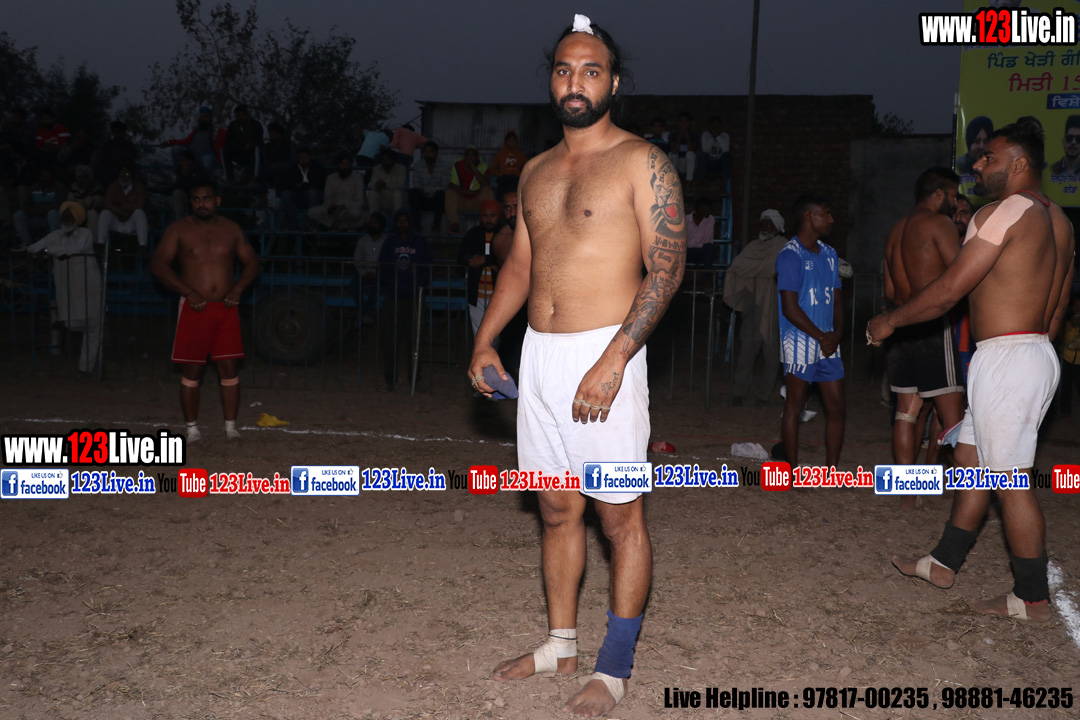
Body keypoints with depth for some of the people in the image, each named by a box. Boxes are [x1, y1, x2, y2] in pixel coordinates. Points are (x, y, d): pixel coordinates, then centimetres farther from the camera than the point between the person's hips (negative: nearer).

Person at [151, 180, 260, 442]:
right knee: (192, 371, 1)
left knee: (229, 368, 1)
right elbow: (158, 265, -4)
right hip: (194, 309, -2)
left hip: (226, 308, 2)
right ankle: (192, 427, 12)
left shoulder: (231, 229, 9)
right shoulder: (179, 229, 1)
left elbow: (252, 262, 14)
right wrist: (189, 293, -13)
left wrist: (238, 288, -5)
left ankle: (230, 426, 9)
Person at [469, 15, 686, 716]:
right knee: (557, 509, 14)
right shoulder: (536, 172, 15)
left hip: (604, 355, -6)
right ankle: (561, 644, 28)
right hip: (539, 356, 7)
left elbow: (667, 267, -13)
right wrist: (486, 340, 7)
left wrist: (613, 360, -21)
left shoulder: (642, 162, -5)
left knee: (621, 516, 2)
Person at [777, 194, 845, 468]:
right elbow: (790, 307, -15)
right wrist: (820, 336, -11)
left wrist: (836, 334, -2)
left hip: (827, 343, 8)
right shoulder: (791, 255, -10)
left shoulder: (829, 254, 14)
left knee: (837, 406, 7)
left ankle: (831, 470, 17)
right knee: (795, 406, 1)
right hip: (800, 343, -7)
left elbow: (836, 300, 16)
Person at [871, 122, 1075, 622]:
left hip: (1005, 357, -10)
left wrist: (889, 321, -1)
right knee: (970, 458, 17)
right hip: (1036, 352, 10)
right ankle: (943, 563, 26)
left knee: (1010, 479, -4)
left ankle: (1032, 598, 3)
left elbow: (947, 290, -14)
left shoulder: (1004, 212, -14)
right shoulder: (1056, 220, 16)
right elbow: (1057, 305, 20)